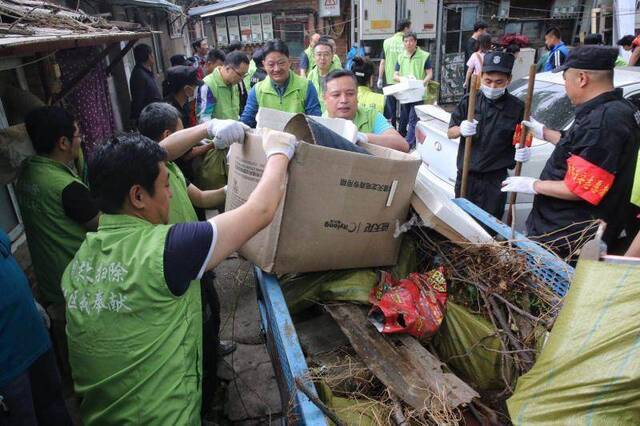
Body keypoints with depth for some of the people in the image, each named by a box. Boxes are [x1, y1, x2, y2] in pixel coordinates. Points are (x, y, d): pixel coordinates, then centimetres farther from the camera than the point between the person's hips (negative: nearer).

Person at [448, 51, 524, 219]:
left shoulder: (517, 108, -4)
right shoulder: (468, 101, 0)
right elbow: (450, 133, 4)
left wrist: (524, 150, -17)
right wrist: (460, 130, -19)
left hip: (495, 180, -2)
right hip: (465, 175, 2)